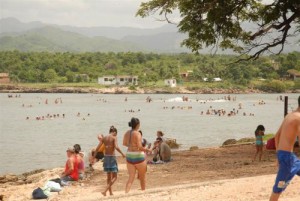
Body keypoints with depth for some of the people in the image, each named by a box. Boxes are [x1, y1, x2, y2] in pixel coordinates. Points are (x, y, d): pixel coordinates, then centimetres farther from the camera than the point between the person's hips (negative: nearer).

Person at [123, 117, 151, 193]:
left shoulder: (127, 133, 3)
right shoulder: (137, 134, -17)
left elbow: (124, 143, 17)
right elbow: (139, 147, -22)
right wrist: (146, 149, -5)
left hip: (129, 156, 6)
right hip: (138, 156, -6)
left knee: (131, 177, 6)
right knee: (142, 177, 15)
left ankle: (126, 193, -11)